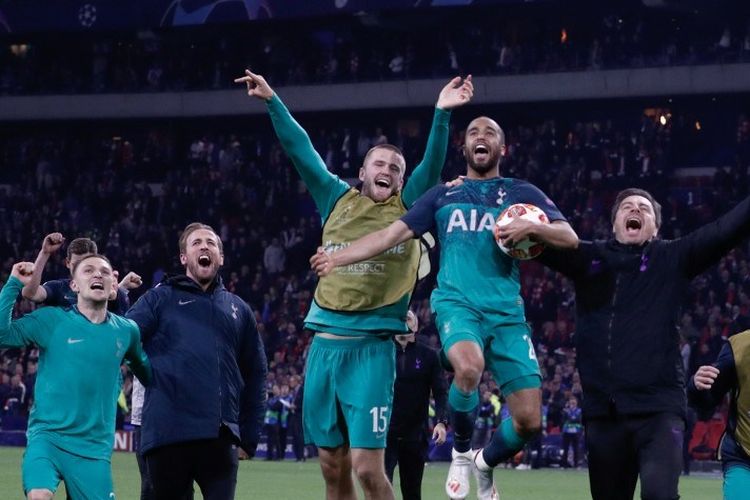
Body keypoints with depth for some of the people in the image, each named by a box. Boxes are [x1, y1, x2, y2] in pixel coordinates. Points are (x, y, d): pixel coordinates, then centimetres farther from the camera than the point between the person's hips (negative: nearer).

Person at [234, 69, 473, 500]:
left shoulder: (407, 209, 6)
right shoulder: (338, 200, 13)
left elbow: (433, 162, -7)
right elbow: (301, 149, 12)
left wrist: (442, 114, -21)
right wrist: (273, 102, 6)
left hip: (371, 347, -3)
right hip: (325, 342, 4)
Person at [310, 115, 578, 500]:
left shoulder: (521, 193, 13)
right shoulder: (443, 195, 16)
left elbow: (569, 237, 4)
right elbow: (393, 233, 11)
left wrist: (530, 227, -15)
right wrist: (338, 257, 2)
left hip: (506, 310, 1)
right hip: (457, 302, -1)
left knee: (529, 420, -7)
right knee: (469, 366, -37)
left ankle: (486, 463, 28)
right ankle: (461, 454, -9)